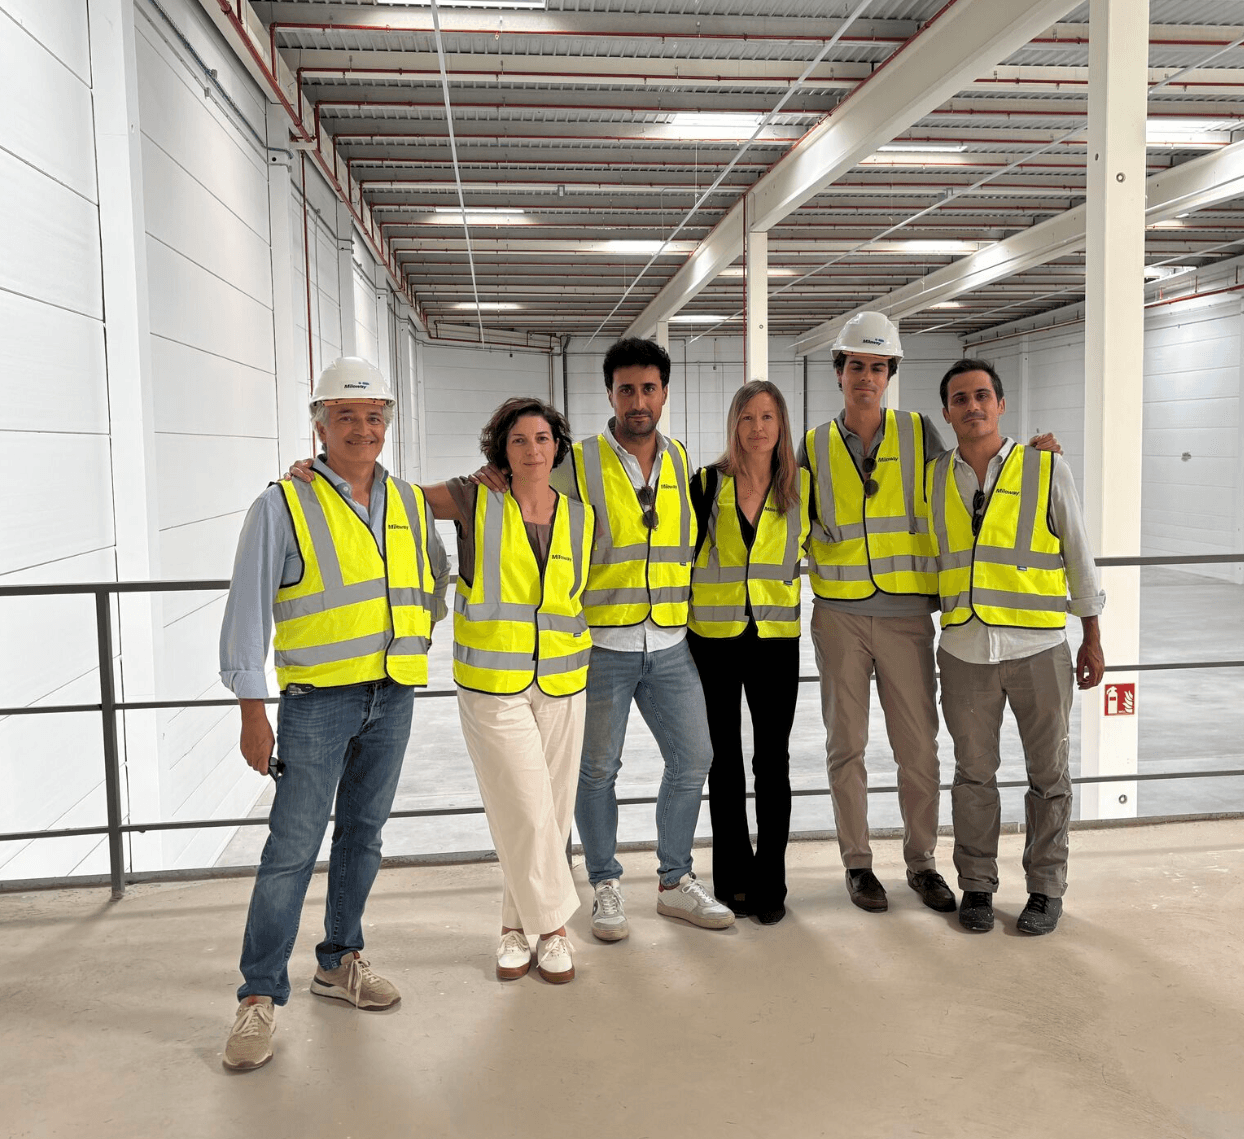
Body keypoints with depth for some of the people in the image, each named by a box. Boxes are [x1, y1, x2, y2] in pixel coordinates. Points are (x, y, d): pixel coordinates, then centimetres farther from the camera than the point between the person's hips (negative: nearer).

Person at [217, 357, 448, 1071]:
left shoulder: (411, 503, 9)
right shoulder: (285, 505, -5)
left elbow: (435, 579, 25)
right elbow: (248, 611, -6)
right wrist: (253, 709, -9)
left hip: (393, 696, 5)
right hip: (318, 698, -5)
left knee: (363, 833, 14)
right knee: (293, 847, -6)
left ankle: (340, 962, 29)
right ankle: (261, 997, 5)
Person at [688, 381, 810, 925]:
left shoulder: (802, 486, 2)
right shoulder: (706, 484, -1)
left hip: (776, 639, 1)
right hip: (712, 638, 0)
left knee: (772, 762, 3)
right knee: (725, 761, 8)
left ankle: (770, 884, 15)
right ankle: (733, 880, 20)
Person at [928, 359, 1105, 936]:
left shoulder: (1047, 469, 0)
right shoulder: (934, 478, 6)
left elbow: (1079, 557, 4)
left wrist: (1092, 639, 4)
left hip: (1039, 646, -1)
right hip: (964, 649, 2)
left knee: (1047, 773, 8)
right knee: (973, 772, 9)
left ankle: (1046, 889, 22)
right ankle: (977, 885, 22)